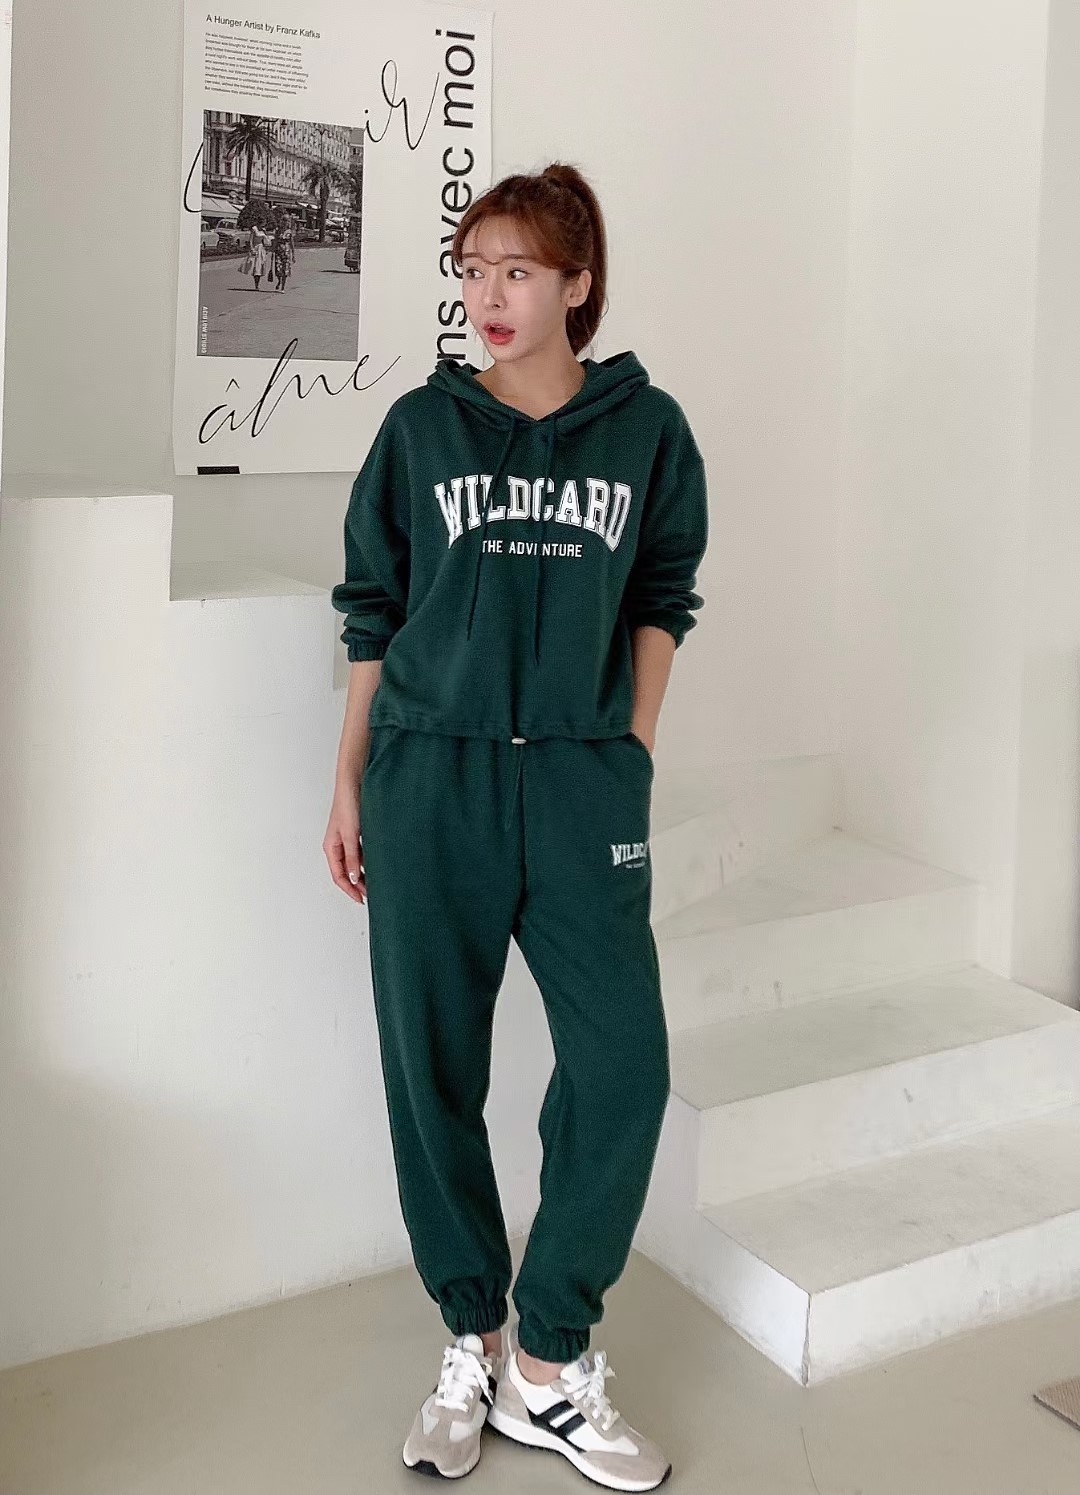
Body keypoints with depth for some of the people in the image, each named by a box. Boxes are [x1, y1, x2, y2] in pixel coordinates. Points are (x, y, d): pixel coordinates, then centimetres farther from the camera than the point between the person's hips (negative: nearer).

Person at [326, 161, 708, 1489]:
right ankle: (471, 1345, 24)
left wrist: (632, 751, 3)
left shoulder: (645, 429, 5)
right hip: (428, 778, 0)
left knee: (624, 1059, -6)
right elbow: (370, 615, 8)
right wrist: (348, 788, 6)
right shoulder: (421, 428, 5)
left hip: (580, 780, 0)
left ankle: (551, 1361, 12)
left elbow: (660, 600, 13)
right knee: (433, 1068, 5)